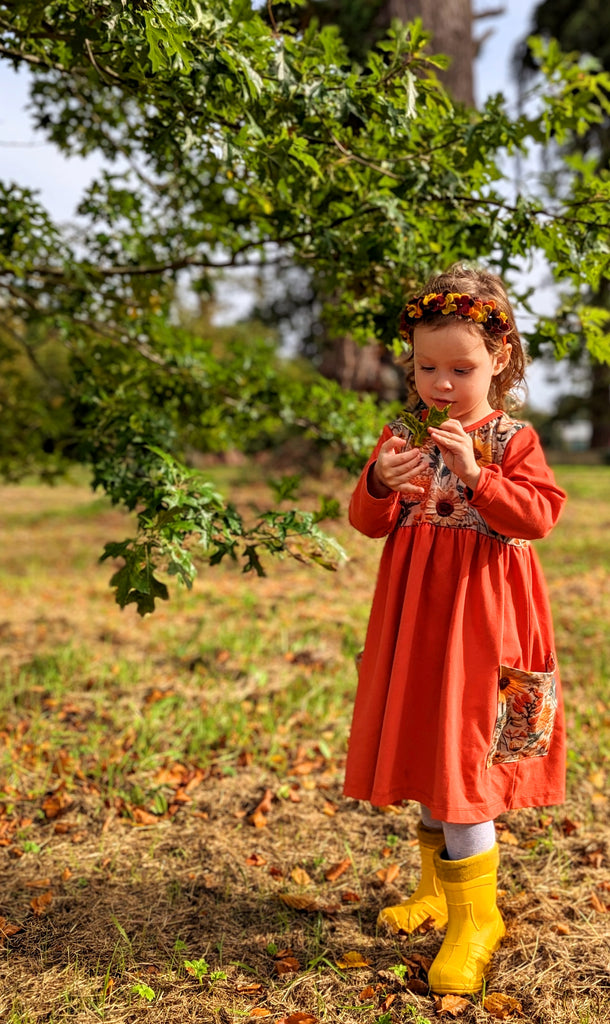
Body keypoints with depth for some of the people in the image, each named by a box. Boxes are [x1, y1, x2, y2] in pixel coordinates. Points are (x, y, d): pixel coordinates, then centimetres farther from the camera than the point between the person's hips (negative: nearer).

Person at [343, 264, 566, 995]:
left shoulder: (512, 440, -4)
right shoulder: (402, 436, 6)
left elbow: (538, 516, -17)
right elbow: (369, 523, 2)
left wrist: (474, 473, -28)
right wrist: (380, 483, -20)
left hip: (480, 618, -5)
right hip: (416, 615, 5)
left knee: (462, 759, -6)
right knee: (424, 756, 15)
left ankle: (476, 915, 10)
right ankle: (438, 889, 35)